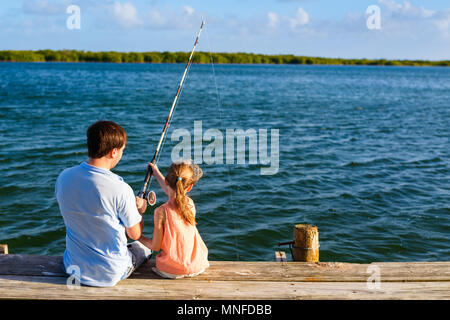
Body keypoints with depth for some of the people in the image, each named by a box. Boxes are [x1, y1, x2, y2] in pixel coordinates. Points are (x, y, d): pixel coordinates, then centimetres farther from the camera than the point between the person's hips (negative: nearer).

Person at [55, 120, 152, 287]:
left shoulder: (63, 177, -11)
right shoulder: (120, 189, -27)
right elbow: (135, 234, -12)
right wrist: (139, 210, 10)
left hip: (73, 268, 4)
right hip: (110, 274, -4)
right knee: (144, 248, 27)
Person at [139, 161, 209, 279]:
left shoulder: (161, 212, -19)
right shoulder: (190, 203, -4)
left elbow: (155, 246, -10)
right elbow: (172, 193, 19)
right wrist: (157, 173, 32)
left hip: (173, 269, -4)